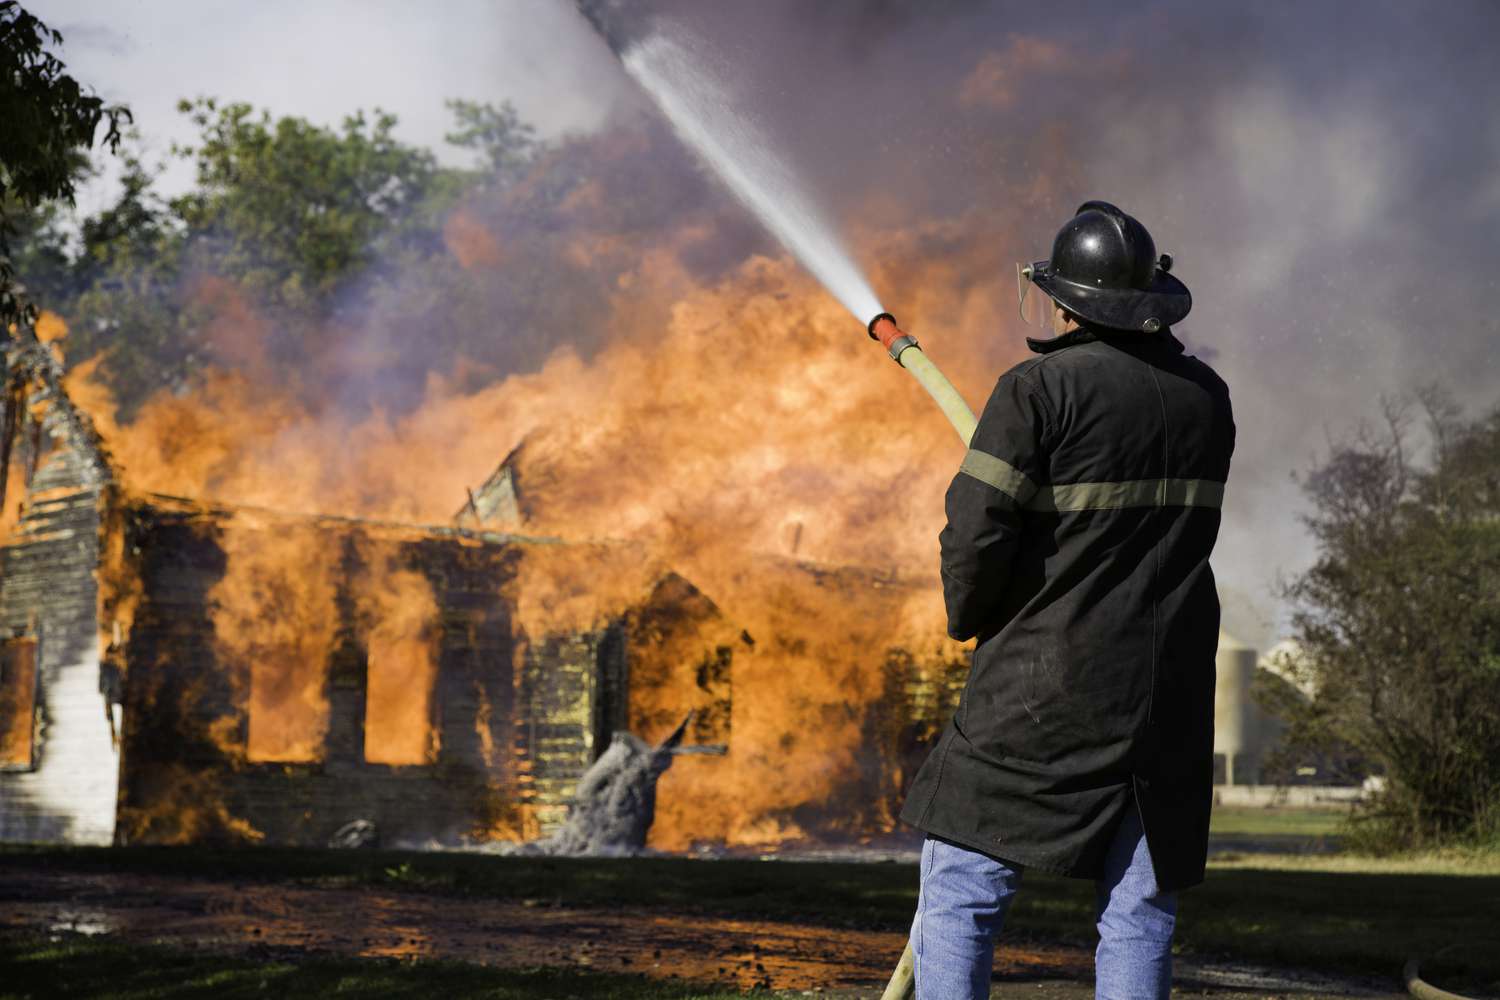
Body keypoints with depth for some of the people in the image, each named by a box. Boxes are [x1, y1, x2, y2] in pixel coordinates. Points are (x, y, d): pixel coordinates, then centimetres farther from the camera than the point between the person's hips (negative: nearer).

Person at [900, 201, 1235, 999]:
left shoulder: (1040, 389, -10)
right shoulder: (1206, 397, 9)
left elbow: (976, 530, -14)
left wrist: (969, 617, 5)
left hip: (1049, 690, -5)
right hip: (1170, 691, 5)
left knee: (961, 889, 2)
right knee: (1139, 915, 8)